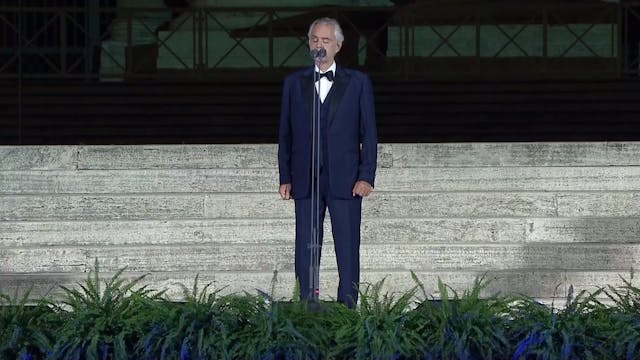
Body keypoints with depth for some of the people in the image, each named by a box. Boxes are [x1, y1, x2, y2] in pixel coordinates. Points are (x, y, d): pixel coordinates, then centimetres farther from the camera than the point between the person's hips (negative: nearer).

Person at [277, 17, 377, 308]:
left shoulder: (358, 82, 6)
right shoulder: (294, 83, 11)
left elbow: (369, 133, 4)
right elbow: (285, 134, 11)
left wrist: (366, 176, -5)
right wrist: (285, 178, 4)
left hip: (345, 181, -2)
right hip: (305, 181, 2)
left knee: (348, 250, -2)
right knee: (305, 250, 2)